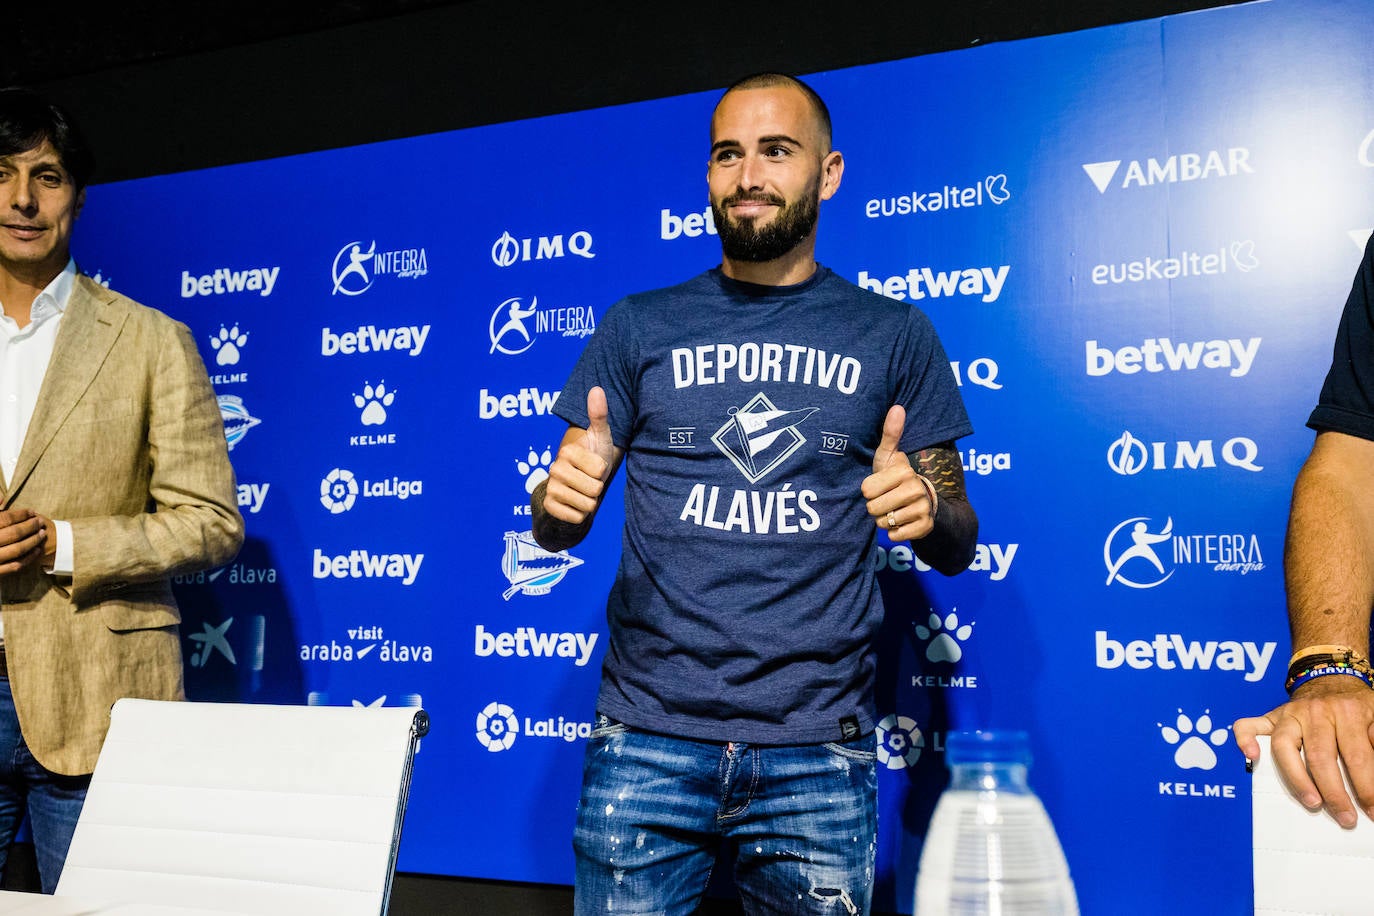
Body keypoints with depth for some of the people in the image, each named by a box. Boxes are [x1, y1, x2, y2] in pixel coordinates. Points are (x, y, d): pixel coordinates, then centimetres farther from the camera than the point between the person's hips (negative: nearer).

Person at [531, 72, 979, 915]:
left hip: (817, 750, 0)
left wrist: (929, 510, -15)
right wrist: (561, 501, -15)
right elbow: (555, 528, 8)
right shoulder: (640, 327, 7)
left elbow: (958, 546, 8)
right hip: (647, 736, 1)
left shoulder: (893, 334, 6)